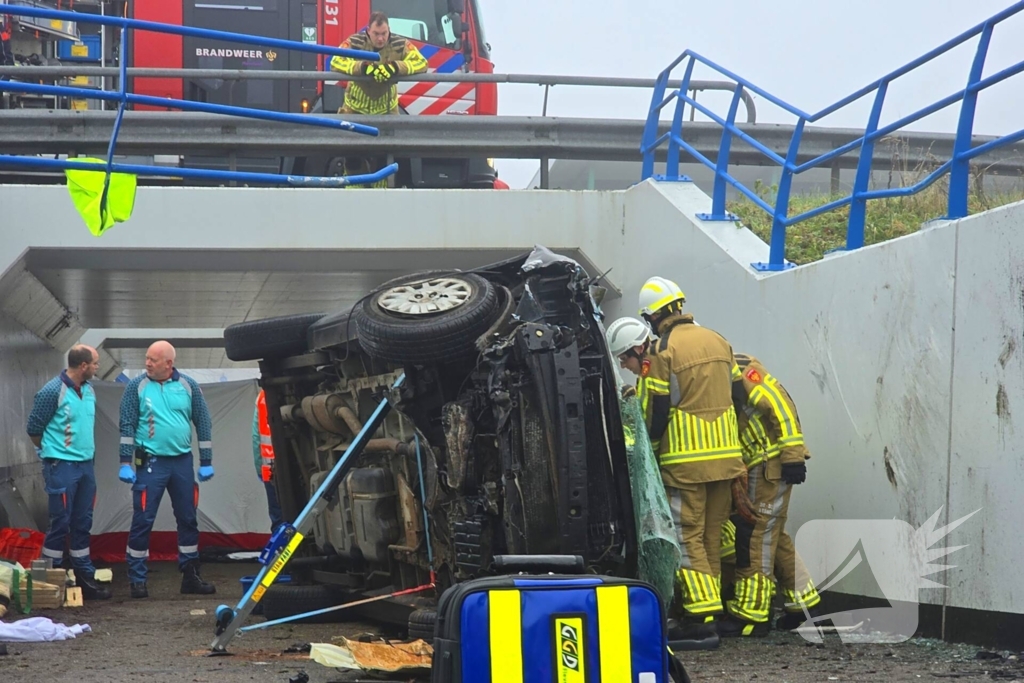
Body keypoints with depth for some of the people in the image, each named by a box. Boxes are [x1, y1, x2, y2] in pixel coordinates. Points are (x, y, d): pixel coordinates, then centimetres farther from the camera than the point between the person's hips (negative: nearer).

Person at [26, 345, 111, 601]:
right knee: (60, 523, -5)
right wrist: (52, 450, 6)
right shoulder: (53, 392, -15)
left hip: (86, 465, 7)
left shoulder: (89, 391, 8)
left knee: (83, 523, 11)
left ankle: (85, 577, 17)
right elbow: (34, 429, -7)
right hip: (61, 467, -7)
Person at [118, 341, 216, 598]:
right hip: (151, 462, -3)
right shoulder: (137, 387, -3)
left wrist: (206, 462, 5)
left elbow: (203, 422, 7)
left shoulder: (188, 386, 2)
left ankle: (190, 576, 20)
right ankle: (137, 580, 1)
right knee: (143, 521, -5)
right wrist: (125, 463, -8)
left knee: (188, 519, 9)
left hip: (182, 462, 3)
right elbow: (127, 426, -3)